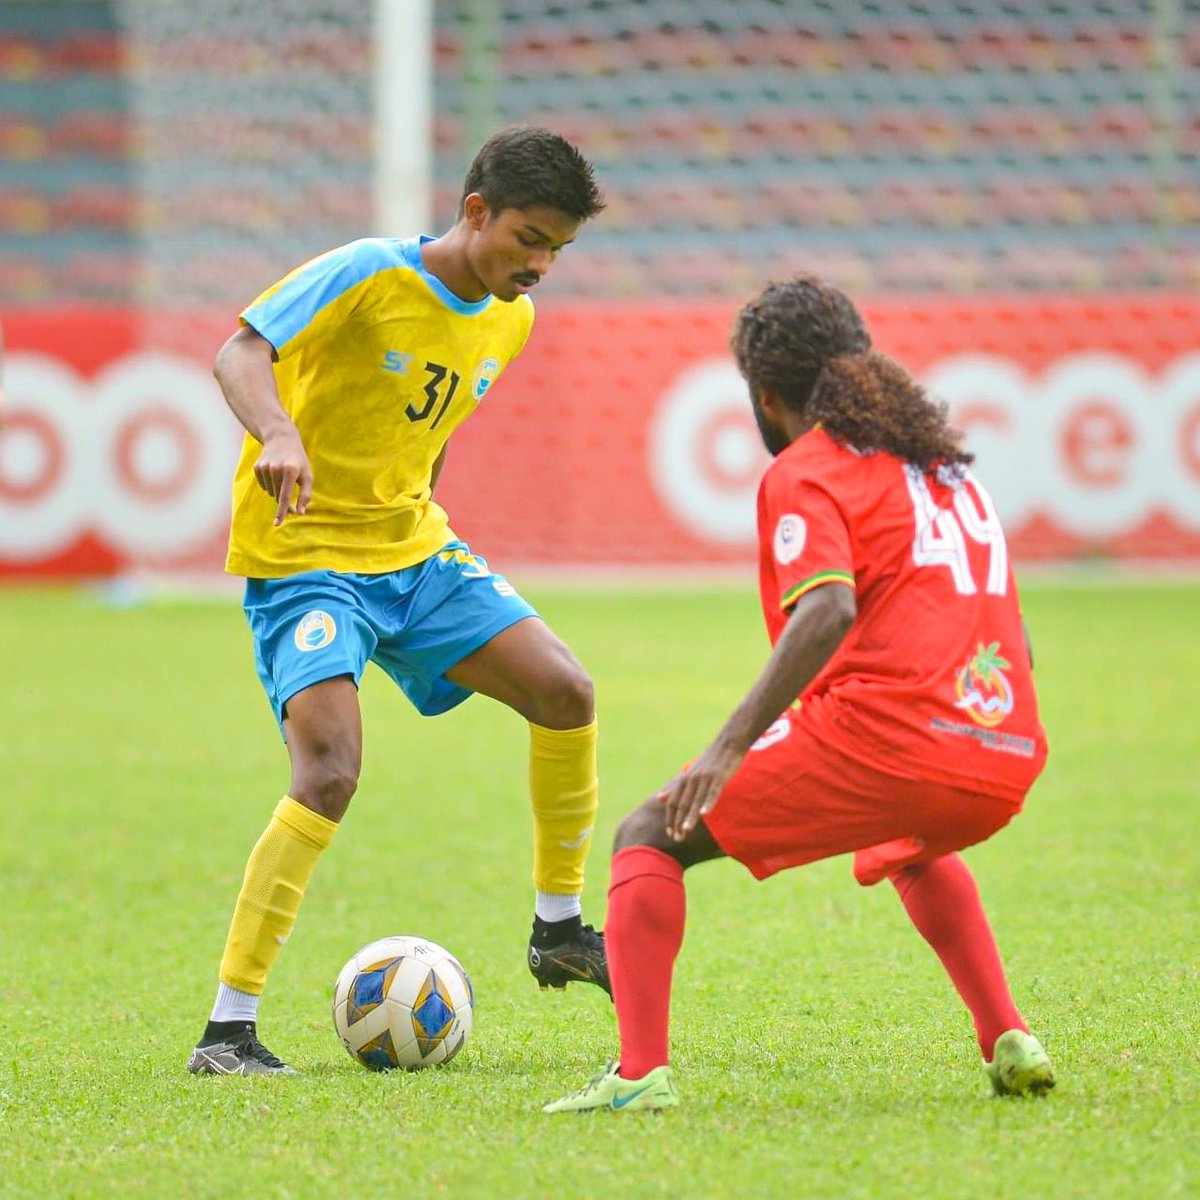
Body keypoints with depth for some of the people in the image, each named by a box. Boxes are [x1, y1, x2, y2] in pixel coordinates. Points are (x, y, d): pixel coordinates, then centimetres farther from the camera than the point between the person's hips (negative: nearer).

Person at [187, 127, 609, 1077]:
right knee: (330, 773, -22)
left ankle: (558, 929, 17)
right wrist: (279, 435, -45)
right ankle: (227, 1029, -17)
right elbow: (240, 351, -27)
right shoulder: (368, 275, -17)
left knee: (565, 692, -4)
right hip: (303, 560, -7)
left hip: (412, 547, 7)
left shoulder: (508, 319, 6)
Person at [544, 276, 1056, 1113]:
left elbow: (829, 609, -16)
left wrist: (730, 745, -20)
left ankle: (640, 1070, -13)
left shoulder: (804, 473, 3)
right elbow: (1014, 640, 27)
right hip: (1006, 763, 7)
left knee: (649, 836, 5)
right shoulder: (949, 464, 26)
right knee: (910, 847, 42)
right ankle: (1009, 1039, 26)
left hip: (882, 733, -7)